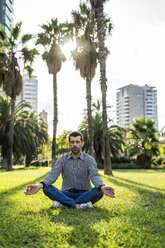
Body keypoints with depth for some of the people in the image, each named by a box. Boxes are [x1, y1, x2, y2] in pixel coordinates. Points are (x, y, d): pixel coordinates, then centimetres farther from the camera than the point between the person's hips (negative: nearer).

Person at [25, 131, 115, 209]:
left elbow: (94, 176, -18)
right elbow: (53, 175, -12)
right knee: (47, 188, -24)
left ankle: (63, 203, -31)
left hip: (84, 194, -1)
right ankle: (78, 205, -33)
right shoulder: (62, 159, 2)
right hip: (67, 194, 1)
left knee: (98, 192, -32)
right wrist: (40, 185, -34)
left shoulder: (89, 159, -2)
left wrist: (102, 187, -42)